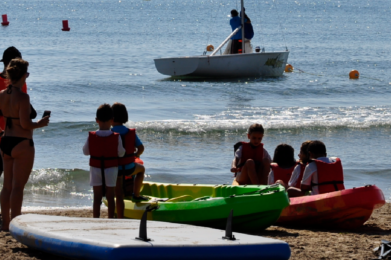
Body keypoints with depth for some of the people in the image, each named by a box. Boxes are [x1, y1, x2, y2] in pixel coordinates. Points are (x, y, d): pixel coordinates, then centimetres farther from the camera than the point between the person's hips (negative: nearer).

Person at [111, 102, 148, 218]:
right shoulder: (131, 132, -5)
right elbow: (141, 148, -5)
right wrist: (137, 154, 18)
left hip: (115, 168, -1)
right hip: (129, 167, 2)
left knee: (119, 196, 5)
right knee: (141, 169, 36)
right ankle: (136, 195, 37)